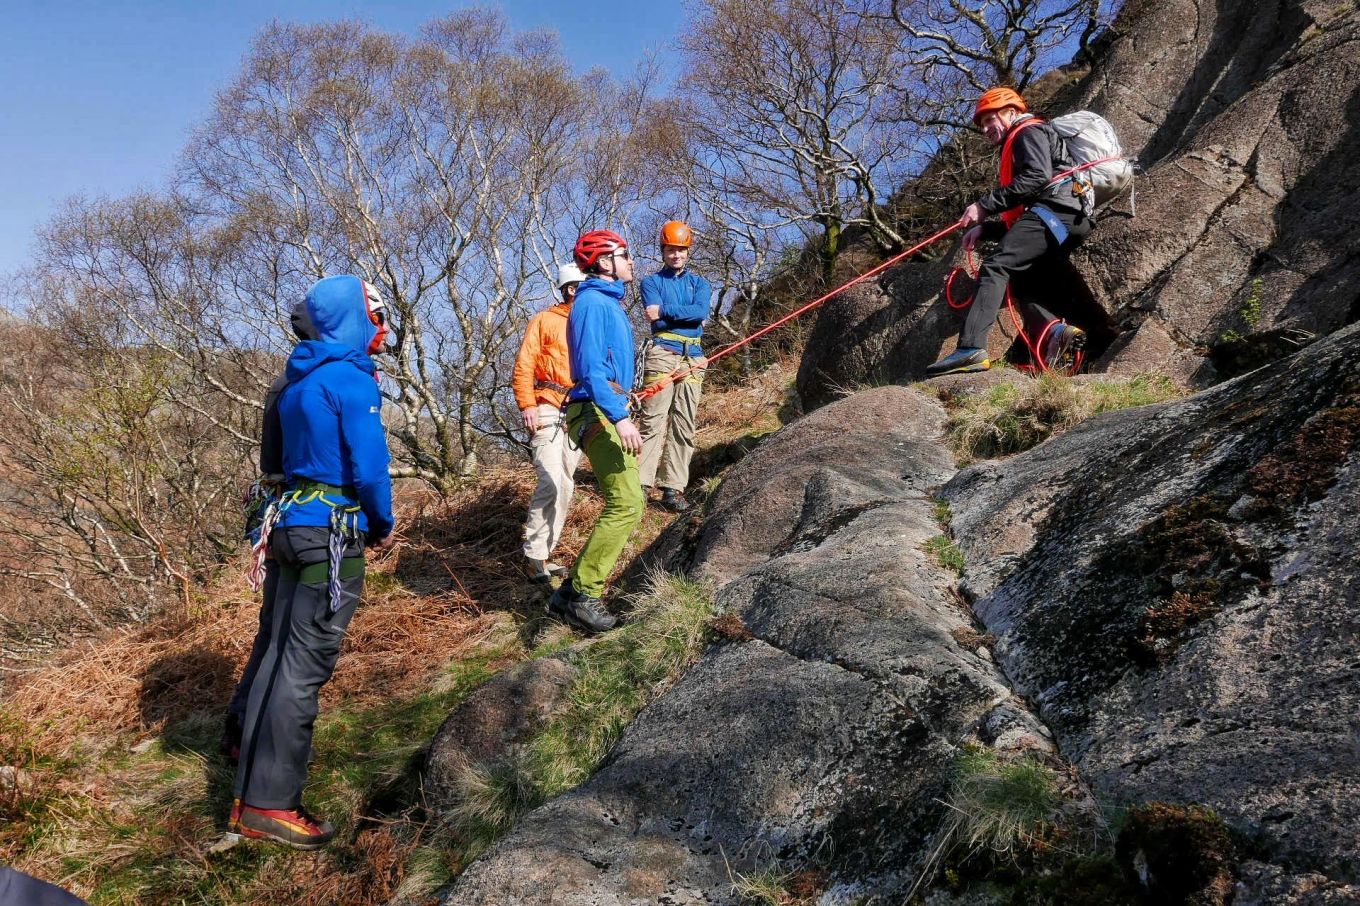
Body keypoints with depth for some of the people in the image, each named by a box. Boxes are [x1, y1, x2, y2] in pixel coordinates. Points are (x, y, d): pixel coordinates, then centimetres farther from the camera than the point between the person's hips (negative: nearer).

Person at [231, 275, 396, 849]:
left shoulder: (301, 380, 14)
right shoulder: (353, 379, -13)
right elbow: (369, 466, -17)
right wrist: (383, 526, -1)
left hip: (293, 522, 9)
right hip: (334, 531, -9)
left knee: (282, 654, 16)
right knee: (304, 666, -6)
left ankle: (252, 793, 28)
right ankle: (271, 805, -2)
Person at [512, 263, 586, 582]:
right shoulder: (545, 320, 2)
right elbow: (524, 364, -5)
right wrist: (527, 404, -15)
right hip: (548, 411, -6)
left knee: (564, 486, 7)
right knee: (552, 482, -18)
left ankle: (544, 555, 16)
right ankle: (535, 558, -12)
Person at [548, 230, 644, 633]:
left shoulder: (609, 302, 20)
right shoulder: (593, 302, -11)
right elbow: (591, 368, -21)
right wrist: (619, 417, -29)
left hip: (608, 412, 11)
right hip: (598, 413, -11)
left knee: (628, 502, 12)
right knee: (626, 504, -16)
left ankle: (575, 589, 14)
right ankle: (581, 595, -11)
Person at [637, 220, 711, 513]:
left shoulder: (699, 283, 18)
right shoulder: (652, 282, 11)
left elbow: (701, 311, -4)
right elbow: (654, 315, -7)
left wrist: (665, 310, -10)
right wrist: (685, 315, -4)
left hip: (693, 359, 4)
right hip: (662, 355, -3)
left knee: (684, 426, 0)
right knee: (654, 422, -11)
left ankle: (673, 488, 2)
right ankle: (640, 484, -13)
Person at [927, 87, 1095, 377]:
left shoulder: (1029, 131, 8)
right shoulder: (1018, 145, 38)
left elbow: (1038, 176, -14)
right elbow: (1016, 220, 31)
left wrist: (984, 205, -14)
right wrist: (984, 229, 16)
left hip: (1053, 211, -10)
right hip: (1068, 221, 10)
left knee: (996, 266, -23)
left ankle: (971, 349, -38)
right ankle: (1053, 331, -18)